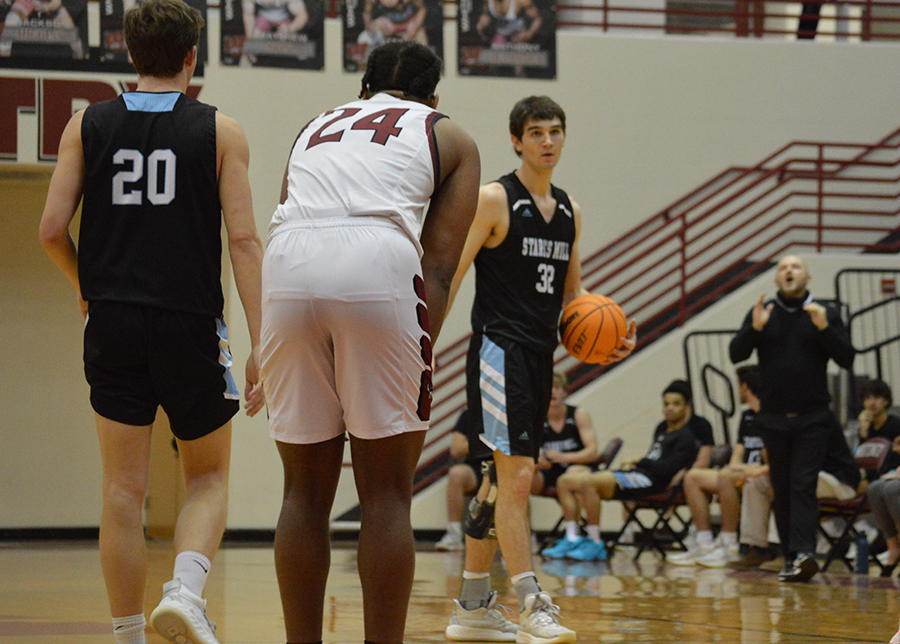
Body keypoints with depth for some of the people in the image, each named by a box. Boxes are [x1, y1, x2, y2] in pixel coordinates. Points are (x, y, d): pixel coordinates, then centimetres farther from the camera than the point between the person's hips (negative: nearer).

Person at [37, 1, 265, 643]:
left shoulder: (87, 126, 5)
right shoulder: (220, 132, 1)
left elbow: (52, 228, 1)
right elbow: (244, 240, -6)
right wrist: (259, 344, -7)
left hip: (114, 324, 1)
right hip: (191, 324, -1)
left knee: (123, 491, 6)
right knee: (208, 476, 14)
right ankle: (186, 589, -11)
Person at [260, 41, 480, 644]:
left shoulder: (318, 126, 34)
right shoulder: (450, 136, 22)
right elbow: (440, 261, 10)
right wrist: (422, 358, 5)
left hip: (289, 271, 3)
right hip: (379, 268, -3)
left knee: (306, 492, 12)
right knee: (386, 494, 4)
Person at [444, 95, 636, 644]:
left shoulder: (568, 211, 14)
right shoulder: (494, 200, -7)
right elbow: (450, 274, -11)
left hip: (540, 354, 8)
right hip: (500, 348, -8)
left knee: (504, 478, 12)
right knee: (516, 474, -15)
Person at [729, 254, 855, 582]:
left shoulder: (825, 314, 4)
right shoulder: (761, 312, 7)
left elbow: (847, 359, -3)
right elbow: (736, 355, 0)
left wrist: (824, 328, -17)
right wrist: (754, 328, -18)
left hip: (812, 418, -2)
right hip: (773, 417, 2)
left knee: (803, 486, -14)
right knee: (782, 489, 3)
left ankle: (803, 553, -26)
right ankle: (791, 557, 8)